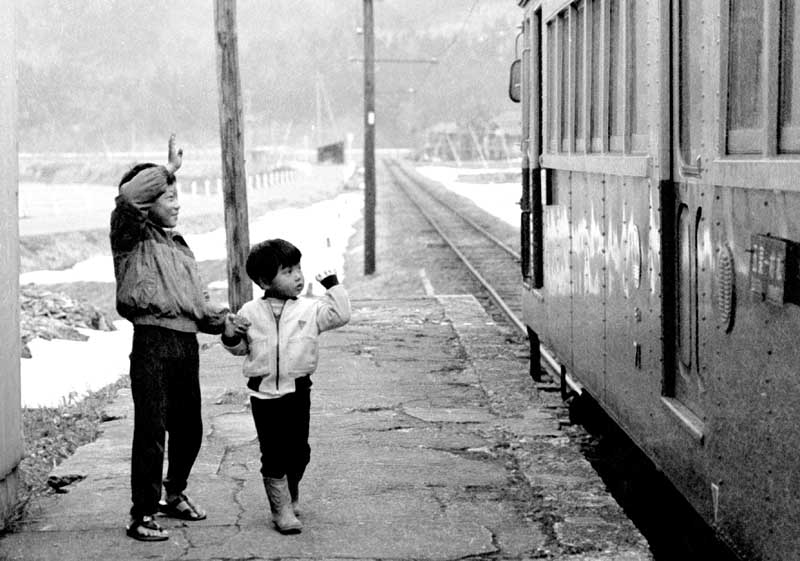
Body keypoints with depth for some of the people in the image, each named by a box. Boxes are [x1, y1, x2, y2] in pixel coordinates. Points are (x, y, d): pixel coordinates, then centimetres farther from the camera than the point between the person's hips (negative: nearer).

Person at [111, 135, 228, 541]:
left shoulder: (179, 245, 23)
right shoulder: (133, 237, 0)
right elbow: (127, 197, -23)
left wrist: (223, 321, 11)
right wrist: (169, 168, -16)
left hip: (186, 344, 8)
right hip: (153, 343, -7)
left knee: (189, 428, 16)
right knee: (151, 430, -8)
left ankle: (174, 494, 37)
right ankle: (142, 515, 0)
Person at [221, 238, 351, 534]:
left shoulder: (310, 308, 1)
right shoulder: (250, 312, 2)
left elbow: (340, 315, -9)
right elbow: (241, 348, 13)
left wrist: (333, 286, -8)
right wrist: (231, 337, -7)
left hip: (297, 390, 1)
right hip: (263, 392, 0)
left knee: (298, 451, 6)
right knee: (272, 455, 1)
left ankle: (291, 494, 32)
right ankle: (281, 510, 10)